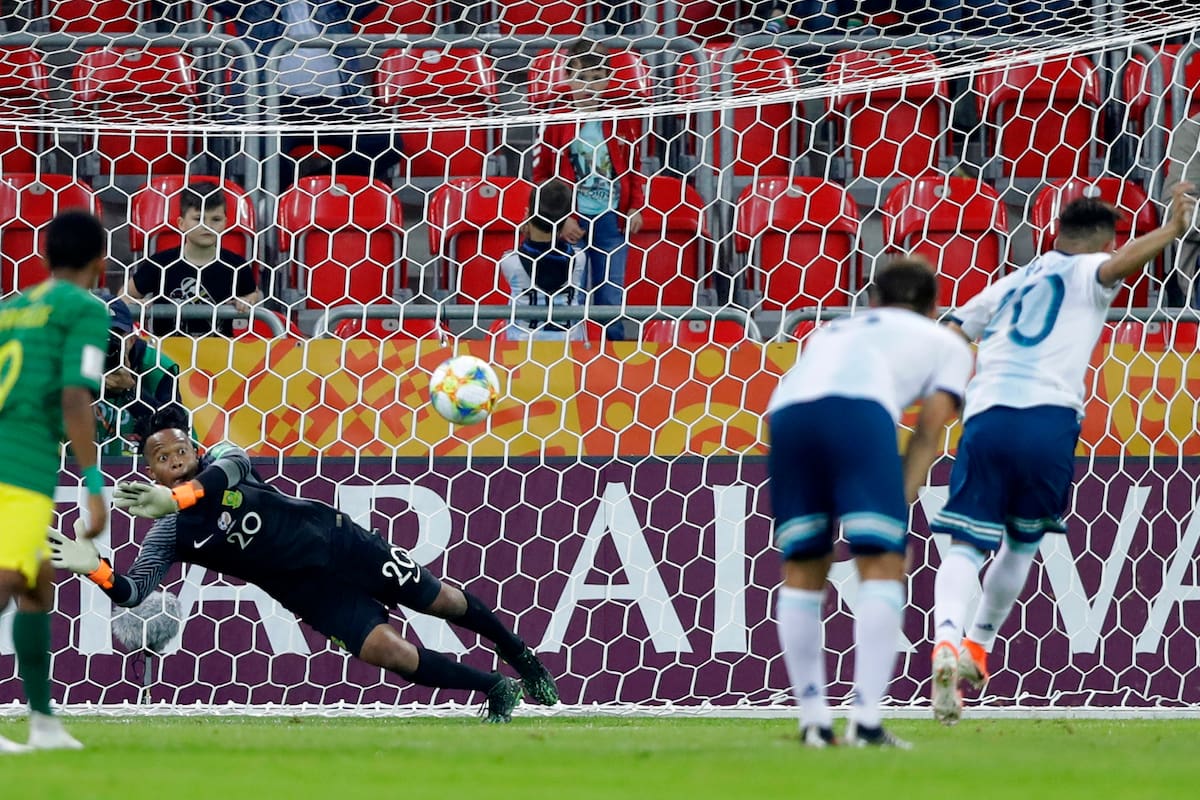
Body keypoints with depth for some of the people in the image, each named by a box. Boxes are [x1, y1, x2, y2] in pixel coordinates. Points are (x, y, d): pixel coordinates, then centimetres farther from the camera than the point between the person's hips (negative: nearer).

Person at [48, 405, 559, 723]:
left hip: (339, 542, 0)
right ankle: (496, 690, 3)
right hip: (309, 592, 0)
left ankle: (517, 653, 40)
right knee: (385, 651, -16)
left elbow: (232, 465, -38)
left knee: (441, 601, 12)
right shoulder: (169, 537, -11)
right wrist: (96, 569, -42)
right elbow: (133, 591, -20)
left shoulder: (220, 461, -13)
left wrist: (177, 495, -54)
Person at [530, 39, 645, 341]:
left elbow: (635, 167, 14)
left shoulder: (621, 121, 6)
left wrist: (636, 207, 5)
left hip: (612, 219, 2)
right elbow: (541, 173, 0)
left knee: (611, 292, 3)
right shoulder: (555, 122, -2)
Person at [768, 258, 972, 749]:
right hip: (860, 410, -4)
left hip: (786, 412, 4)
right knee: (882, 567, -3)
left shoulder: (831, 333, 41)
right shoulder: (946, 344, 30)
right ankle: (866, 721, -15)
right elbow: (928, 433, 16)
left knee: (802, 573, 13)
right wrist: (902, 505, 10)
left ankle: (813, 721, 12)